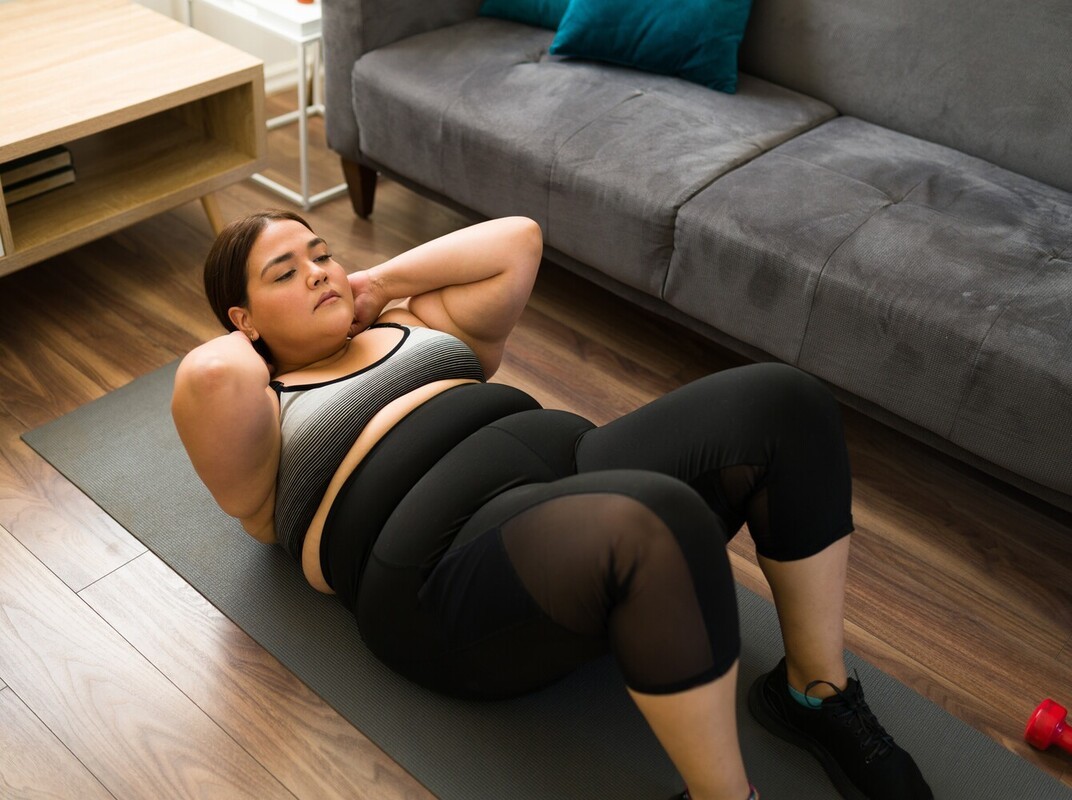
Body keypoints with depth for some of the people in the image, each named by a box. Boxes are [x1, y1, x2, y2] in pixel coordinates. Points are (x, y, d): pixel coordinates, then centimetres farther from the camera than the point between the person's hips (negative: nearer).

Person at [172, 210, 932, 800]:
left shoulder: (416, 322, 29)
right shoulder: (262, 428, 12)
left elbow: (517, 240, 24)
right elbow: (206, 377, -11)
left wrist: (380, 281, 24)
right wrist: (242, 345, 13)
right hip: (460, 574, -7)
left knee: (782, 403, -16)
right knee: (658, 523, -38)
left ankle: (818, 692, -3)